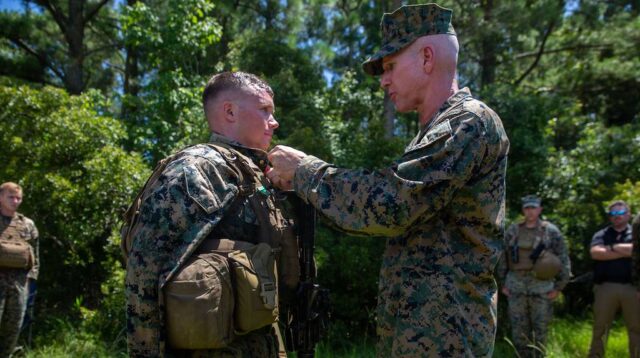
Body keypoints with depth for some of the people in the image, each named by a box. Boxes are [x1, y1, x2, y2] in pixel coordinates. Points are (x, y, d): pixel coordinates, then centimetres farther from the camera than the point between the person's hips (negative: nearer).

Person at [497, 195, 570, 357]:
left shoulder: (551, 231, 0)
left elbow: (563, 260, 1)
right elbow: (503, 258, 11)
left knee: (540, 331, 5)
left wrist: (559, 287, -2)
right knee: (519, 331, 5)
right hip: (516, 287, 2)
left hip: (541, 288, -2)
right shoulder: (512, 231, 6)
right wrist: (503, 283, 8)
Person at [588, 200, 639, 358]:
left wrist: (612, 247, -6)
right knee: (600, 327, 5)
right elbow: (595, 253, -11)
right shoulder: (601, 235, 10)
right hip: (605, 287, 0)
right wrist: (626, 251, -9)